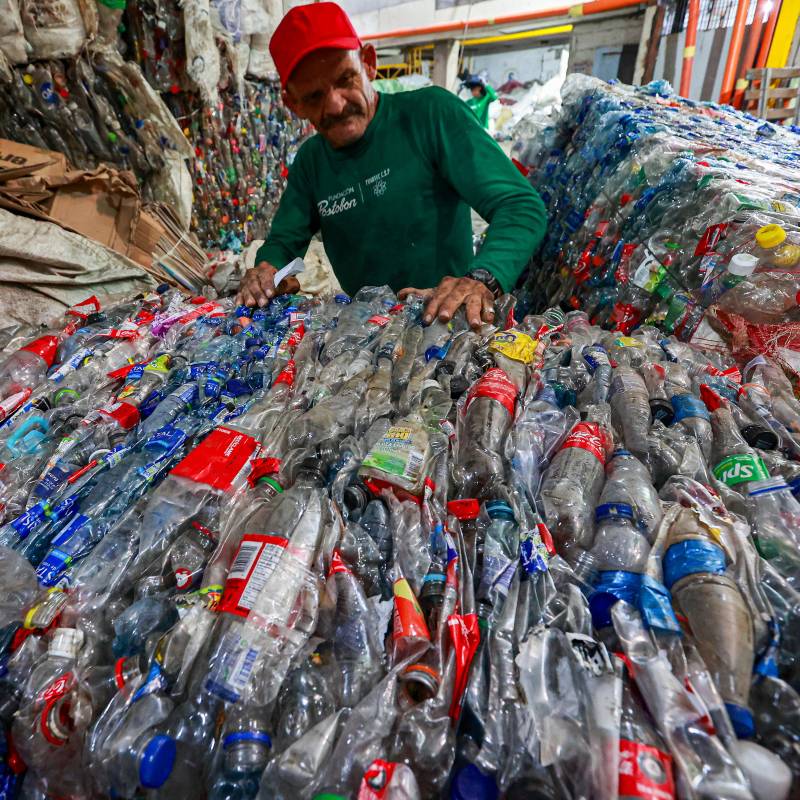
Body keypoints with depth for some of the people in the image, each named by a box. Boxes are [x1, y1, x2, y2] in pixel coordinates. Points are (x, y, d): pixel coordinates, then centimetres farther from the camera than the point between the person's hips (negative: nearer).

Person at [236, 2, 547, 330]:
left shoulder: (432, 113, -11)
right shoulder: (309, 162, 5)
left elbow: (521, 205, -18)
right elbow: (283, 240, 11)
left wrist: (481, 280, -37)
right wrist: (267, 269, -13)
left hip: (450, 321, -4)